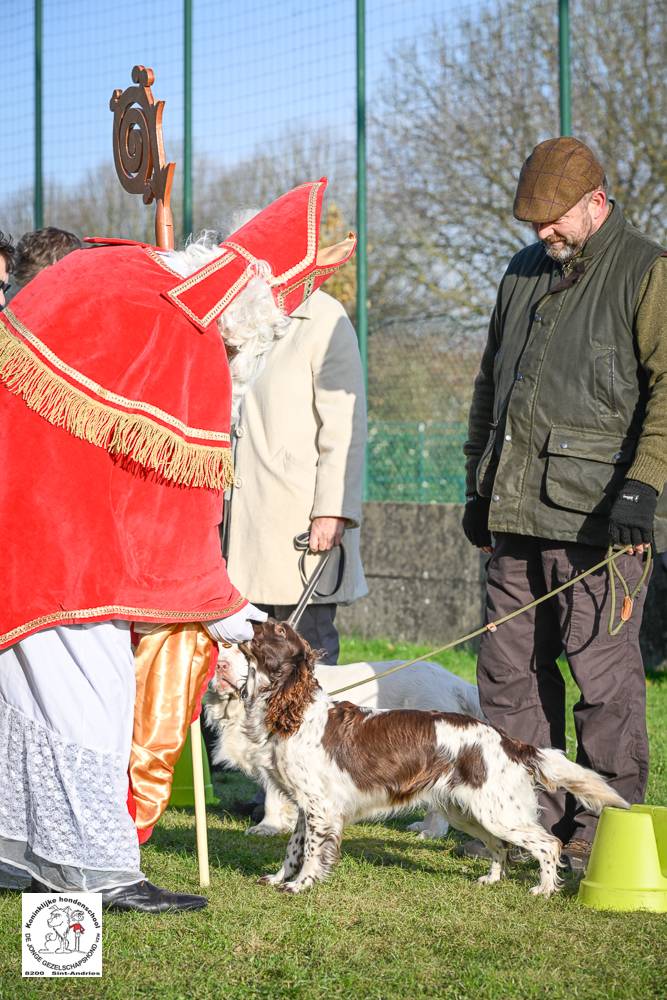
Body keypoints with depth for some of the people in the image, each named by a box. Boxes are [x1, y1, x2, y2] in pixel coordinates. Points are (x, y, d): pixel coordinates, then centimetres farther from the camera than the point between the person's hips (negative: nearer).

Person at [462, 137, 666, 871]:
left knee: (602, 667, -4)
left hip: (597, 513, -7)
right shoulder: (524, 274, 19)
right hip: (517, 509, 7)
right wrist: (479, 484, 21)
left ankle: (607, 824, 4)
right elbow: (491, 384, 26)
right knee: (510, 666, 8)